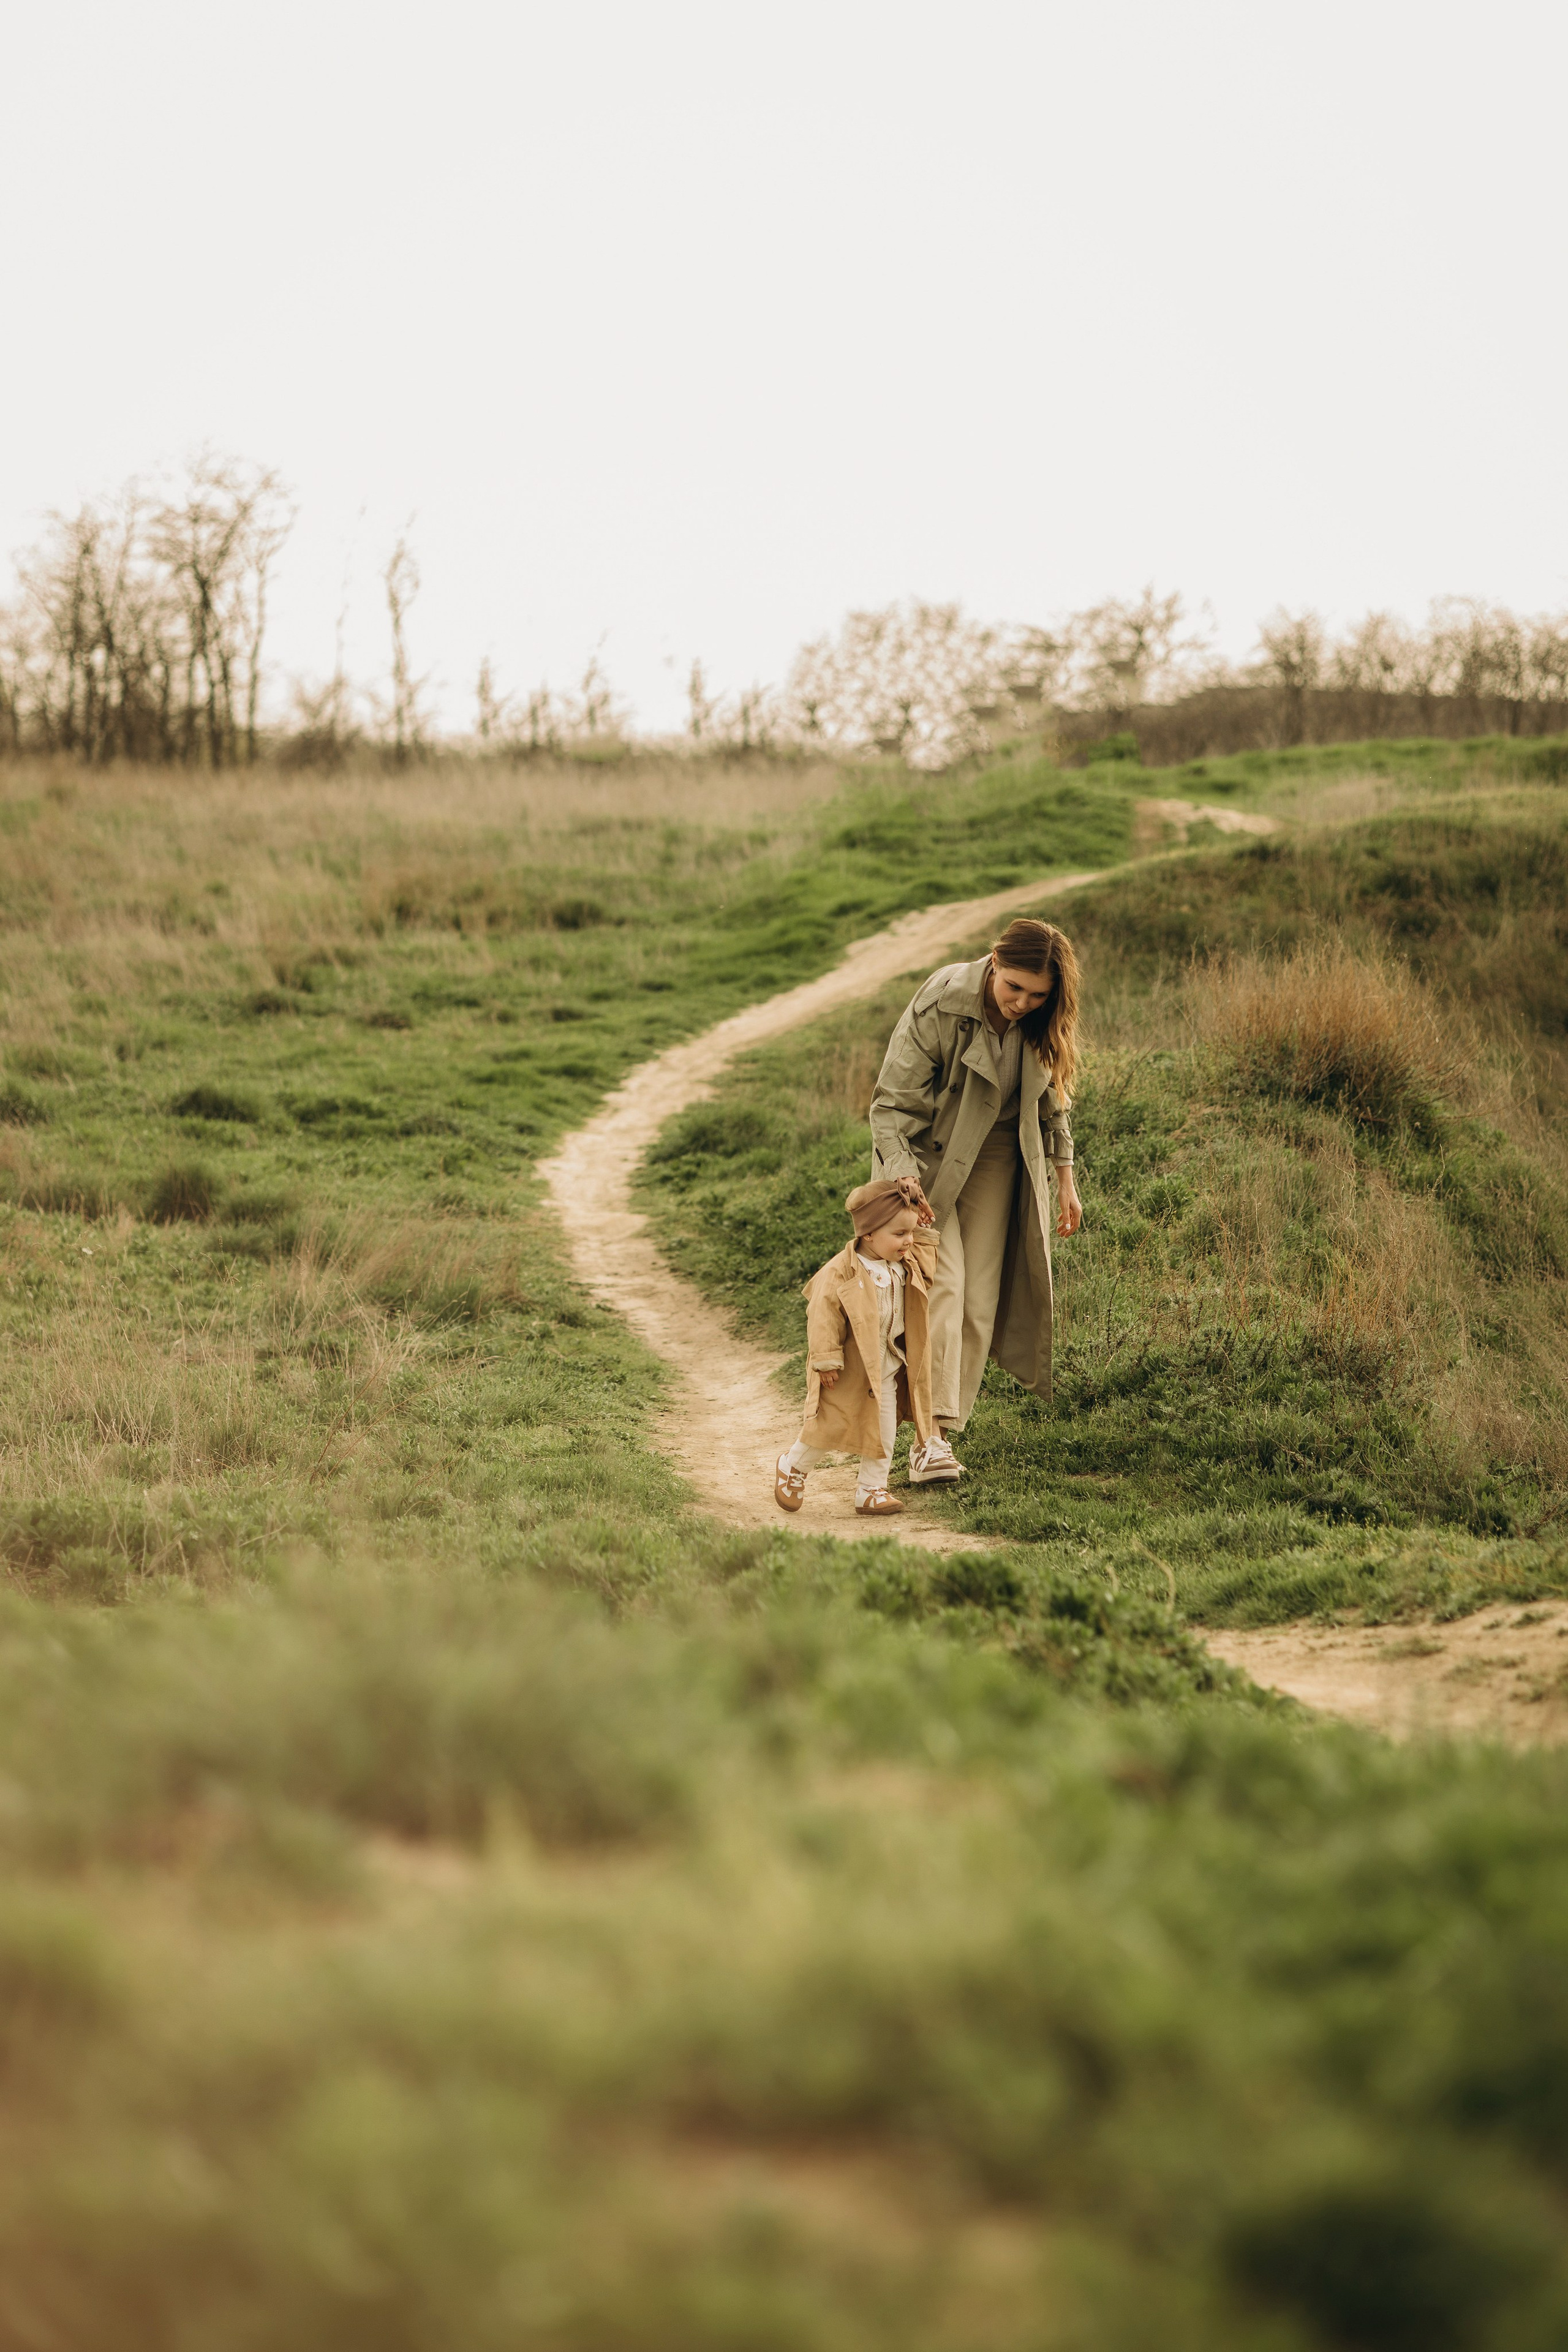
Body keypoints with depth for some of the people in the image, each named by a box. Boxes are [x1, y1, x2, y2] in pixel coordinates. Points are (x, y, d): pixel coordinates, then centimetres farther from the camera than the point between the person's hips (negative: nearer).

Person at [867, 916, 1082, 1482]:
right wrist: (903, 1183, -36)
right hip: (926, 1154, -4)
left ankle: (945, 1431, 7)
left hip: (995, 1160, 4)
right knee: (940, 1283, -19)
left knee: (979, 1301, -1)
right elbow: (894, 1103, -24)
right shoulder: (940, 1005, -27)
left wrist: (1065, 1178, 10)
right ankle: (930, 1435, -22)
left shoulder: (1044, 1021, -11)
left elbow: (1051, 1095, 8)